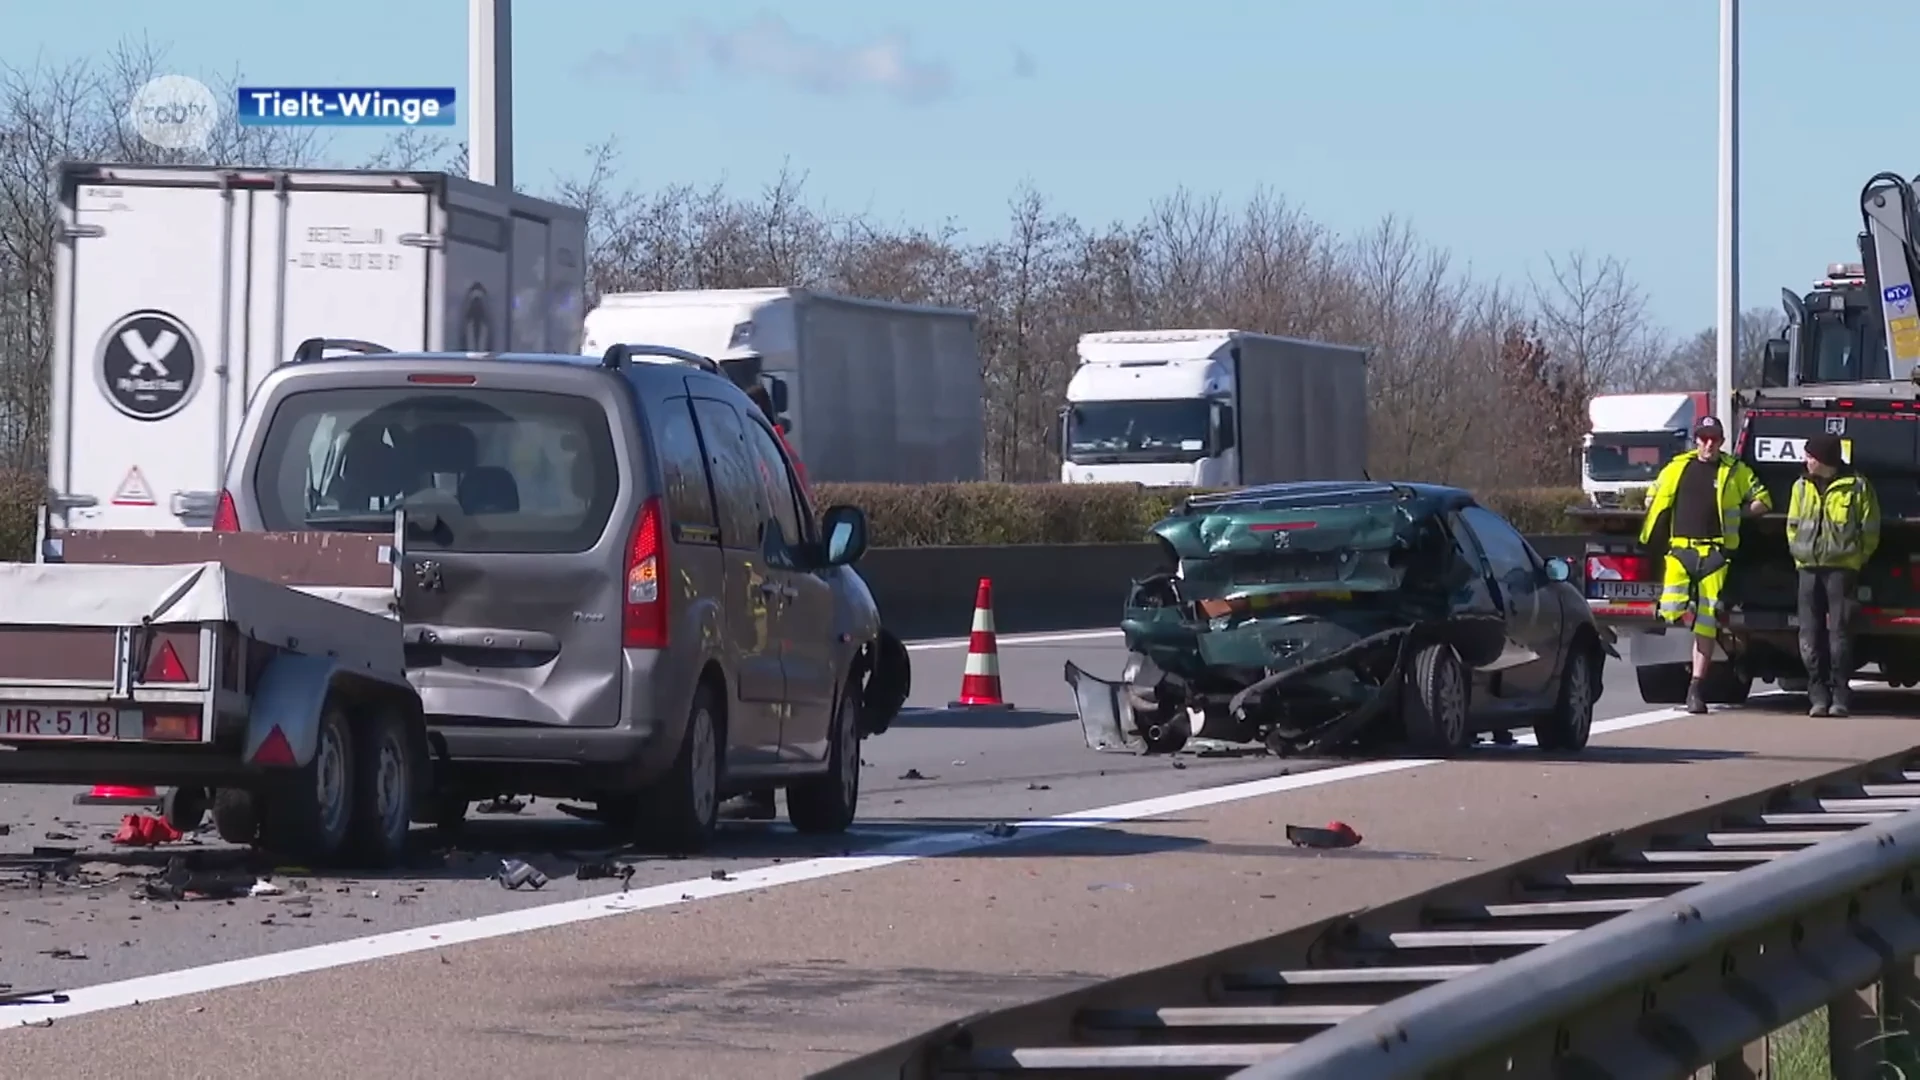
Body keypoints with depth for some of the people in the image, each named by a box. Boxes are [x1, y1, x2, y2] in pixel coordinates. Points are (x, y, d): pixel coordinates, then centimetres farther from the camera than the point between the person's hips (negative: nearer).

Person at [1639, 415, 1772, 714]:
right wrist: (1661, 519, 8)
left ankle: (1695, 689, 2)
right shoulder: (1678, 467, 12)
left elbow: (1763, 501, 12)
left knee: (1706, 622, -3)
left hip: (1714, 552, -1)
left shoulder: (1736, 471, 7)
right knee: (1671, 612, -18)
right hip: (1680, 549, 1)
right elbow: (1654, 497, 25)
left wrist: (1735, 512, 0)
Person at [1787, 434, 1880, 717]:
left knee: (1840, 632, -7)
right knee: (1810, 633, -1)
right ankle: (1818, 696, 3)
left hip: (1842, 568, -4)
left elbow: (1870, 531, 4)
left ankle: (1839, 696, -3)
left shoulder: (1857, 487, -1)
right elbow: (1792, 526, 21)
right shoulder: (1802, 487, 12)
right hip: (1809, 568, 4)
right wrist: (1799, 554, 11)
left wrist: (1856, 559, 2)